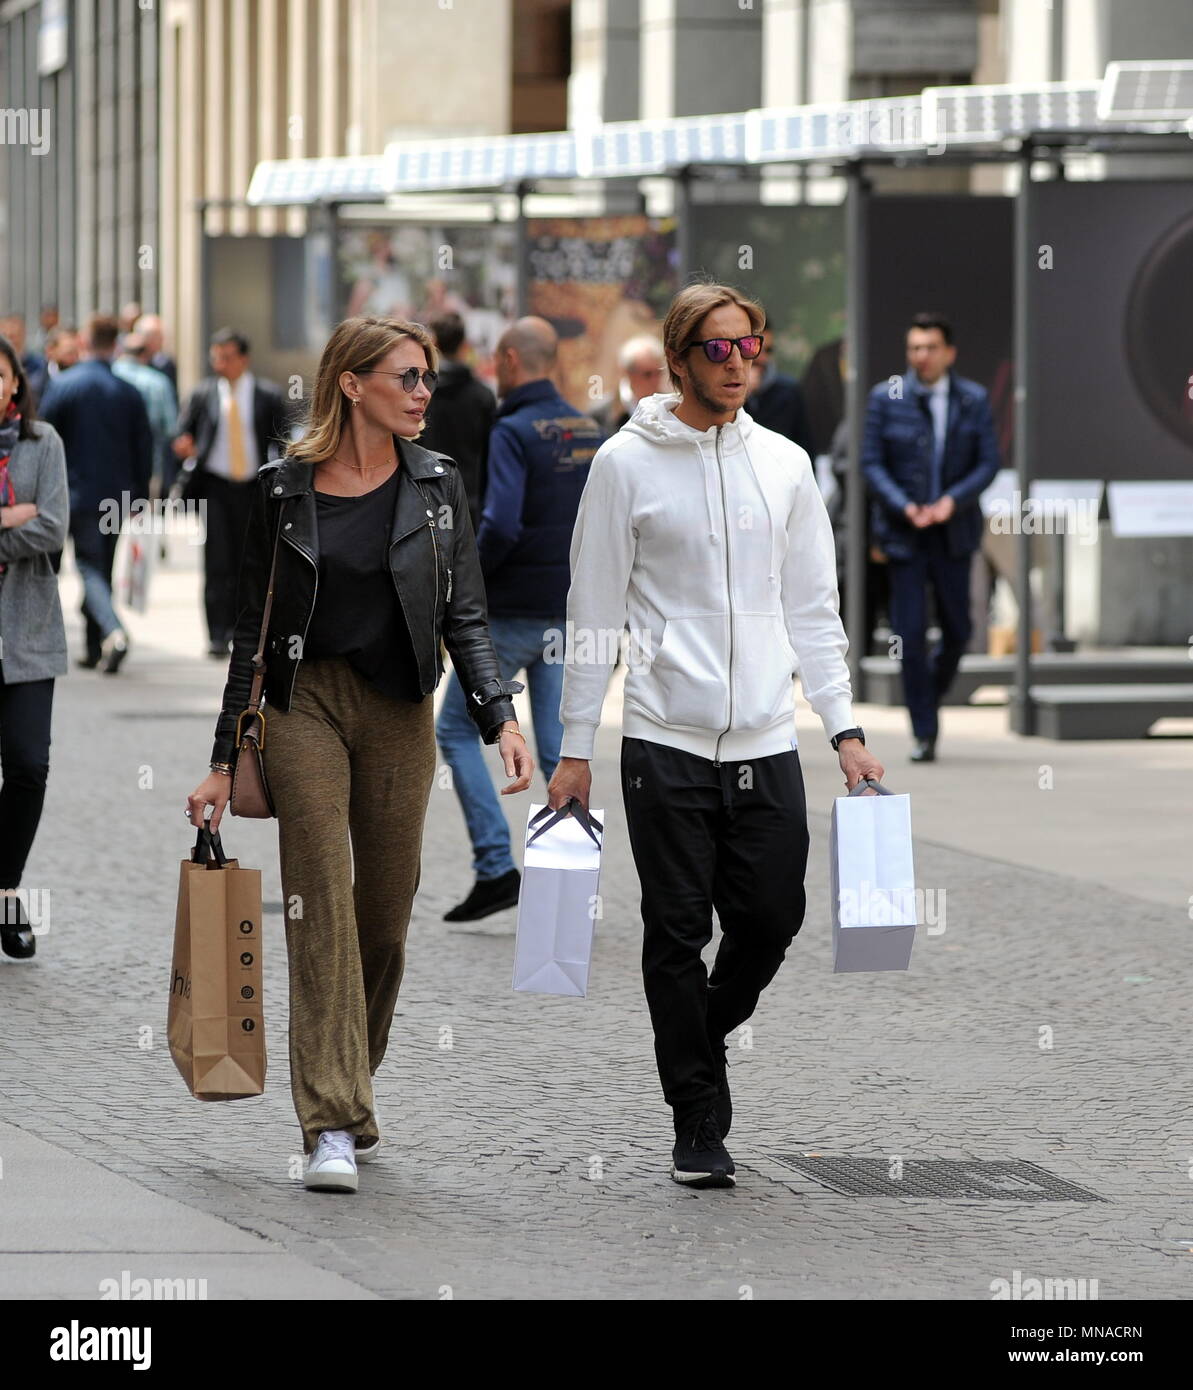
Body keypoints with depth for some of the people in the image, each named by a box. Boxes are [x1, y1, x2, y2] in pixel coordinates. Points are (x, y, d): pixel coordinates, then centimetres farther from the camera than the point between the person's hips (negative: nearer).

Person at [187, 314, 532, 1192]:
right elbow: (255, 627, 4)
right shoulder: (285, 490, -1)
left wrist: (501, 715, -12)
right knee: (323, 912, -10)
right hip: (306, 706, -2)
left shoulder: (437, 484, 3)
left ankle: (352, 1096, 28)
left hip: (401, 715, 2)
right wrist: (225, 759, 2)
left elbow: (465, 616, 4)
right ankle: (332, 1127, -13)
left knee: (385, 921, 7)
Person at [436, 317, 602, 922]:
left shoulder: (513, 432, -15)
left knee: (456, 729, 6)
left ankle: (495, 867, -3)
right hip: (569, 611, 7)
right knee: (560, 748, 9)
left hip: (512, 611, -7)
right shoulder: (586, 430, 9)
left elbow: (501, 525, -25)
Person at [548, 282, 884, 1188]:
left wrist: (845, 729, 6)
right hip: (667, 740, -3)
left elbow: (813, 608, 14)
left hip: (768, 742, 3)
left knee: (771, 922, 2)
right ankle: (699, 1123, 9)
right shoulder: (628, 463, -1)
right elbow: (594, 613, 1)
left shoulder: (784, 464, 10)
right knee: (678, 934, -1)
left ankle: (703, 1036, 31)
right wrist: (577, 749, -1)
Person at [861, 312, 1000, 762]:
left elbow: (988, 462, 0)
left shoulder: (974, 400, 3)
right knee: (910, 632, -5)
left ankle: (932, 695, 35)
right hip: (903, 533, -2)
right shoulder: (885, 398, 0)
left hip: (953, 532, 2)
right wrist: (903, 506, -16)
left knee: (957, 630, 6)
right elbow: (871, 463, -1)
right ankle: (923, 732, 2)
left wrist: (953, 501, -16)